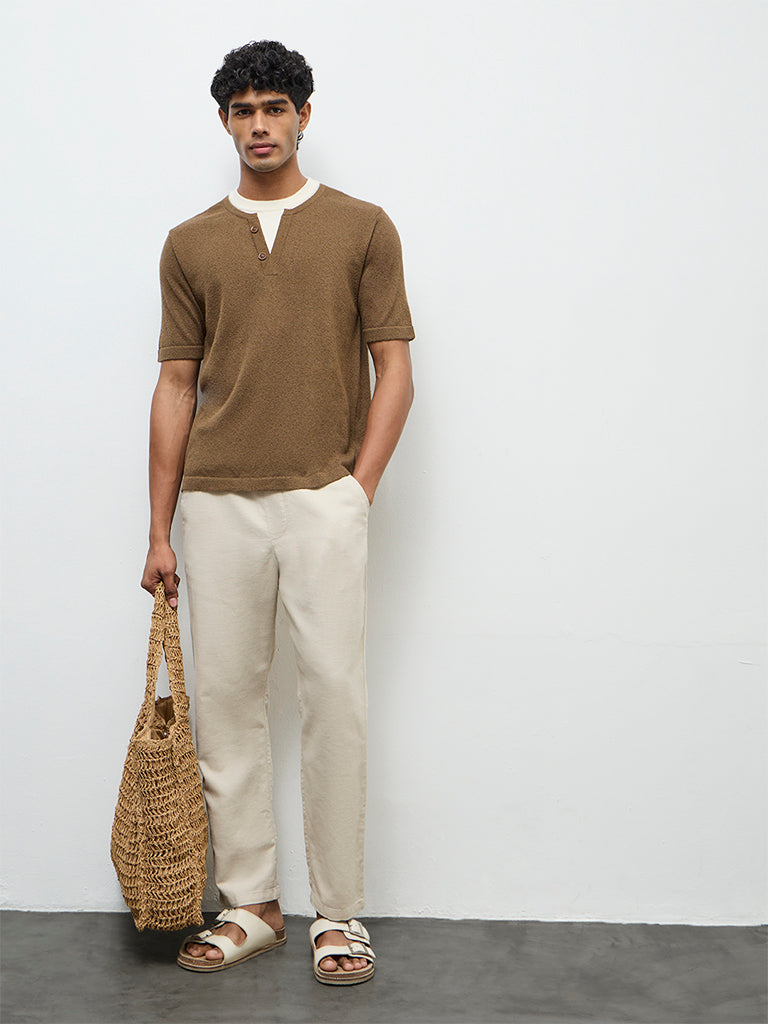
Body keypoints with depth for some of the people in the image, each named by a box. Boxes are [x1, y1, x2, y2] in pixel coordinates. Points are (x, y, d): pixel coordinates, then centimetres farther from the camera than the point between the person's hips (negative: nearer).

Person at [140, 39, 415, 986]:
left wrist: (357, 490, -7)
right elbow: (177, 386, 11)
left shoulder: (362, 228, 6)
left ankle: (338, 913, 9)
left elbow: (393, 370, 3)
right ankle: (249, 906, 18)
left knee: (334, 701, -4)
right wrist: (159, 530, 8)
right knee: (224, 702, 5)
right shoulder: (190, 244, 12)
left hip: (323, 497, -2)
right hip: (219, 505, 3)